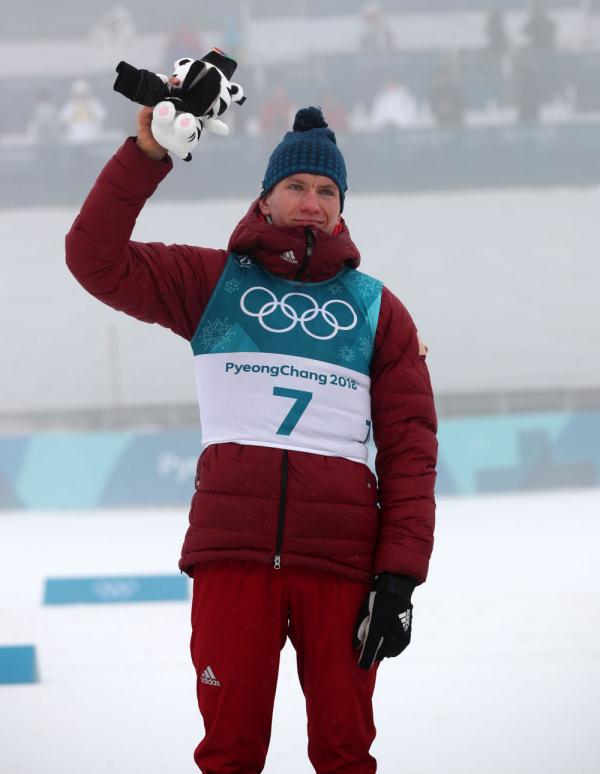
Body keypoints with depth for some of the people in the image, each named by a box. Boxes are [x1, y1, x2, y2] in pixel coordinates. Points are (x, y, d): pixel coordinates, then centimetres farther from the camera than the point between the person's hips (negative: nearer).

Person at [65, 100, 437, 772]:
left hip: (339, 561, 1)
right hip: (232, 550, 0)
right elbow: (96, 259, 3)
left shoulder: (376, 308, 14)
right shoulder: (213, 282, 13)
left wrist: (398, 576, -2)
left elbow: (409, 449, 8)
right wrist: (147, 154, -5)